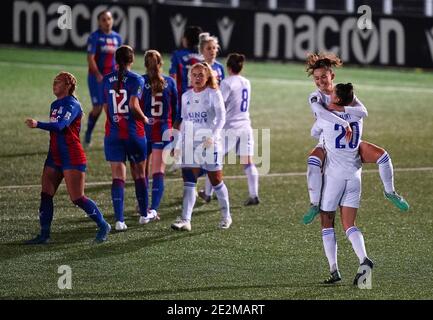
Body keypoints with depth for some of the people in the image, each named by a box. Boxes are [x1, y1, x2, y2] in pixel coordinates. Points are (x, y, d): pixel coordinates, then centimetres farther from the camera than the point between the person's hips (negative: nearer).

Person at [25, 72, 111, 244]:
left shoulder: (72, 105, -13)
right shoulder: (55, 105, 15)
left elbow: (60, 125, -28)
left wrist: (38, 124, -40)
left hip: (72, 158, -9)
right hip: (55, 157, 9)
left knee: (77, 198, -7)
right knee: (46, 194, 1)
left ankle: (103, 226, 9)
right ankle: (44, 234, 5)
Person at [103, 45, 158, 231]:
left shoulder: (107, 80, 4)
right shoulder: (136, 80, -8)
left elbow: (105, 108, 7)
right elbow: (133, 106, -20)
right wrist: (144, 119, -3)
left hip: (112, 134, 2)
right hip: (134, 133, -2)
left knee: (118, 177, -1)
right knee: (139, 175, 15)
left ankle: (119, 220, -11)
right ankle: (144, 214, 28)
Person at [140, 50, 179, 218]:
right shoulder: (169, 82, 1)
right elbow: (175, 110, 7)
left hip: (143, 129, -1)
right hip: (164, 131, 1)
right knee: (158, 171, -2)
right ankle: (154, 208, -14)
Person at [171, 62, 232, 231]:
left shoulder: (213, 94, -4)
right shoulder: (186, 96, 11)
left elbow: (221, 117, -13)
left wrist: (213, 136, -26)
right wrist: (179, 144, 15)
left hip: (210, 143, -4)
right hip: (190, 143, 4)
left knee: (216, 180, 5)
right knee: (188, 182, -5)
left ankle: (226, 216, 22)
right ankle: (185, 220, -10)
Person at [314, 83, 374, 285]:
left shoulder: (326, 118, -7)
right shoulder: (357, 117, 3)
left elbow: (315, 130, 15)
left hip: (333, 175, -4)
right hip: (354, 174, 4)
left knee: (327, 223, 8)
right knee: (349, 225, 5)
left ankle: (334, 270, 0)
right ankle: (363, 259, -19)